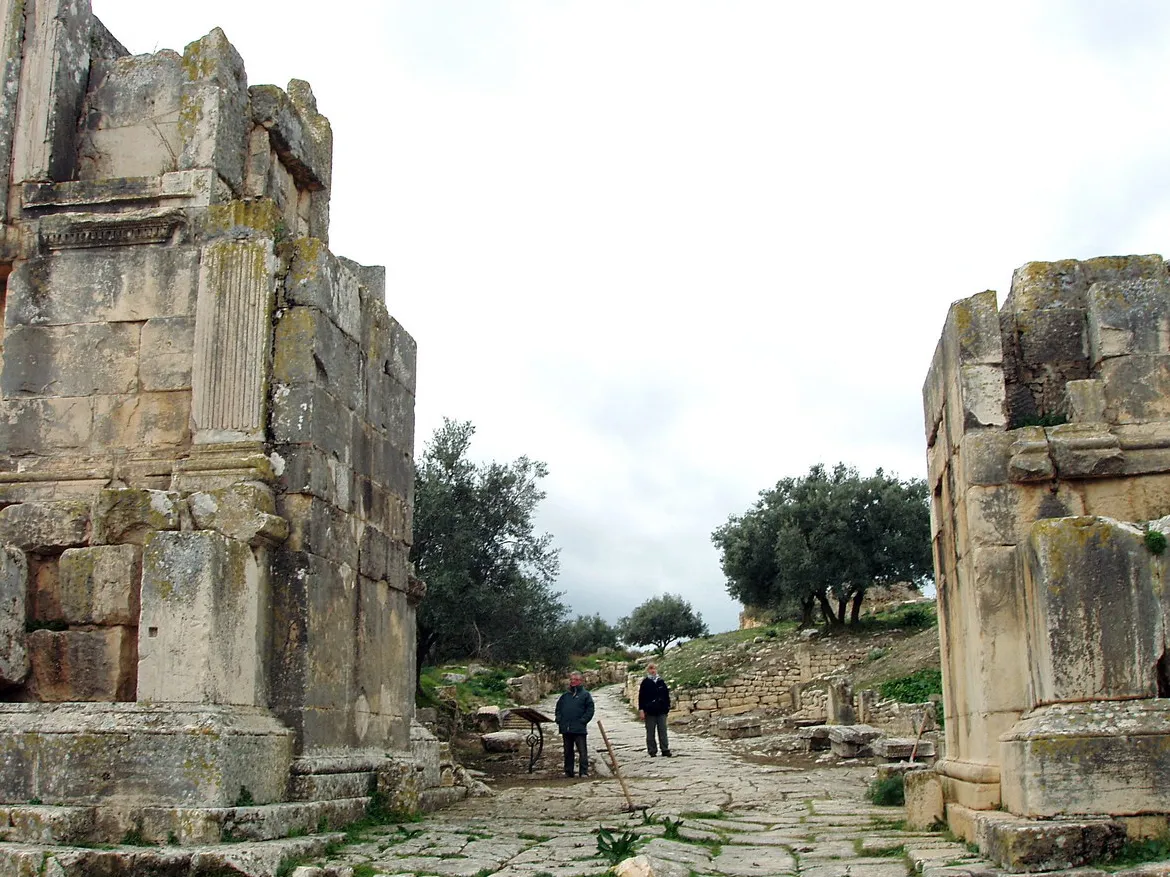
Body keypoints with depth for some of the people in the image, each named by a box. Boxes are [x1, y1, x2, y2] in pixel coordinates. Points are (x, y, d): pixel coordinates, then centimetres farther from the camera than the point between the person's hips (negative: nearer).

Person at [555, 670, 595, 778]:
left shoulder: (585, 695, 0)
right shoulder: (565, 696, 13)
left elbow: (590, 710, -4)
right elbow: (558, 709, 19)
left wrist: (582, 721, -12)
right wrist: (559, 720, 5)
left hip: (579, 729, -5)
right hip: (566, 729, 5)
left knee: (582, 751, -5)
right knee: (568, 752, 12)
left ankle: (584, 772, -2)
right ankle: (568, 772, 19)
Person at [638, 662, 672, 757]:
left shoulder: (661, 682, 8)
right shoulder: (645, 682, 1)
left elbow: (667, 695, 13)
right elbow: (641, 697, -1)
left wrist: (667, 707, 8)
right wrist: (641, 710, -7)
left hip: (661, 711, 2)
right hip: (650, 711, -2)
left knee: (663, 731, 2)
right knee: (650, 733, 3)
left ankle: (665, 750, 6)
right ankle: (652, 751, 9)